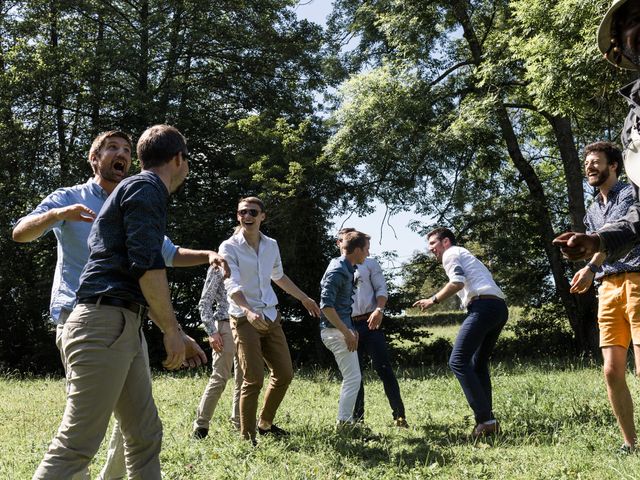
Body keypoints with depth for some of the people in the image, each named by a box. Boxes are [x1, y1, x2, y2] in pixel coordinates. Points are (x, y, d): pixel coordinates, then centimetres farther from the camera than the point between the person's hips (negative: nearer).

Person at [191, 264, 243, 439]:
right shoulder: (217, 268, -1)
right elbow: (205, 303, -4)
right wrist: (212, 332, -11)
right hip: (226, 325, -6)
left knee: (244, 377, 7)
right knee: (220, 377, -8)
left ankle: (239, 422, 17)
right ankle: (201, 424, 1)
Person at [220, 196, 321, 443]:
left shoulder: (271, 245, 9)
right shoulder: (229, 247, -9)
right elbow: (232, 286, -21)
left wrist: (305, 298, 32)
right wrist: (248, 311, -38)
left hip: (271, 318, 7)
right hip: (245, 320, -6)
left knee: (284, 374, 10)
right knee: (254, 380, -11)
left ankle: (265, 424, 29)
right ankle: (247, 438, 3)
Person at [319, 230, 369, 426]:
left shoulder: (347, 269, 13)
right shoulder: (337, 271, -17)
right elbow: (326, 306, -23)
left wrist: (351, 330, 16)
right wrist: (347, 333, -21)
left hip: (343, 328, 10)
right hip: (335, 330, -10)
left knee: (353, 377, 16)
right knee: (353, 378, -7)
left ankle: (346, 419, 24)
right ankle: (343, 422, 0)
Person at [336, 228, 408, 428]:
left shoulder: (369, 264, 10)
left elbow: (381, 289, 1)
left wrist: (379, 309, -18)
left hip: (370, 323, -2)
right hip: (347, 327, 2)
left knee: (384, 369, -7)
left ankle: (399, 416, -4)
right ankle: (357, 418, 13)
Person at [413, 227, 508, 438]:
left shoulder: (450, 254, 7)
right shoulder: (466, 255, 34)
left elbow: (458, 282, -10)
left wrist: (433, 300, -1)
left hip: (483, 306, -10)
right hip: (500, 308, 10)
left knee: (458, 361, -12)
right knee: (478, 363, 17)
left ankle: (485, 419, -19)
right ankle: (487, 419, 12)